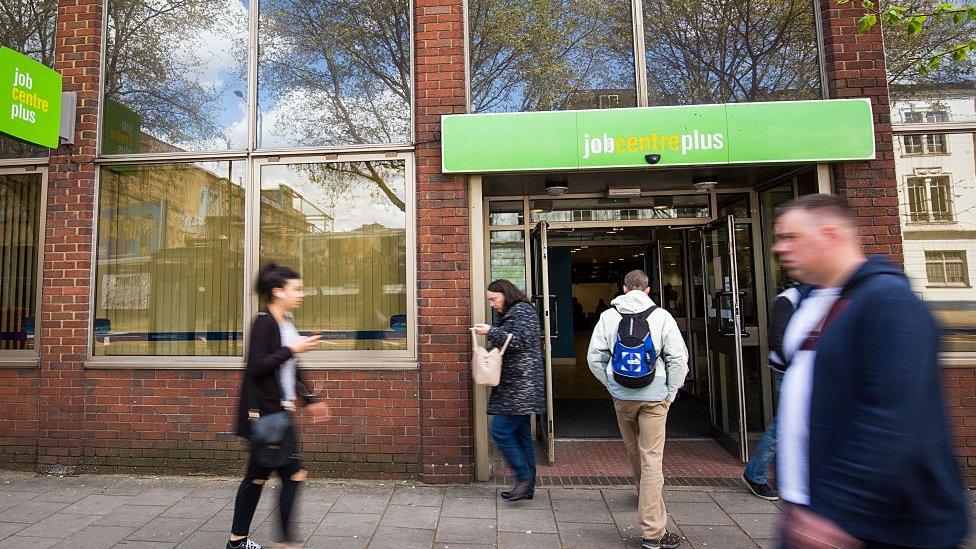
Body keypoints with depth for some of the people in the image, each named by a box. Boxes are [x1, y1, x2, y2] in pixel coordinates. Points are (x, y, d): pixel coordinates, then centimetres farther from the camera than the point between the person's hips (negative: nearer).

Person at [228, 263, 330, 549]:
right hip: (264, 414, -9)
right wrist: (292, 349, -21)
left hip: (279, 412, 9)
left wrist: (309, 401, 19)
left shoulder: (286, 323, 12)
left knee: (257, 477, 18)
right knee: (294, 473, -5)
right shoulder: (264, 322, -14)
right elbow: (256, 367, -20)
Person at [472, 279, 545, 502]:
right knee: (520, 434, 11)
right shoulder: (512, 314, 21)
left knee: (501, 431, -9)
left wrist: (491, 332, -17)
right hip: (516, 385, 10)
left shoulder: (522, 310, -8)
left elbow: (521, 342, -19)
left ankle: (524, 478, 2)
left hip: (520, 385, -10)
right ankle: (526, 487, 18)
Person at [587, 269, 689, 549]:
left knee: (634, 453, 22)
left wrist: (612, 385, 9)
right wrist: (670, 393, 2)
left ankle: (647, 500, 46)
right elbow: (679, 358, -7)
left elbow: (594, 357, -1)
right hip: (654, 397, -2)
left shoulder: (608, 316, 0)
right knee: (651, 459, 1)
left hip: (622, 397, 2)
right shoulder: (661, 316, -5)